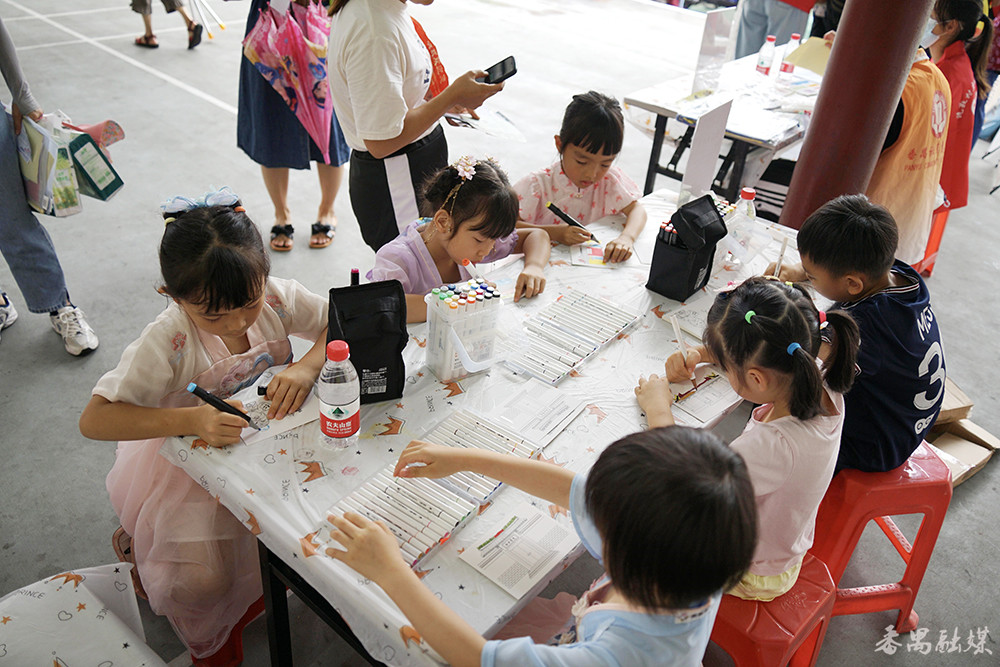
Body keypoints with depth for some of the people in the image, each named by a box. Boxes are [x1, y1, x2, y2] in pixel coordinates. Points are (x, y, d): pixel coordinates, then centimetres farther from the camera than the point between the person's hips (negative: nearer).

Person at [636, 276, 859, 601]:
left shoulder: (772, 446, -45)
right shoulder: (821, 383, -22)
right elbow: (768, 355, 1)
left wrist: (659, 410, -28)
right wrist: (704, 352, -10)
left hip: (751, 574, -7)